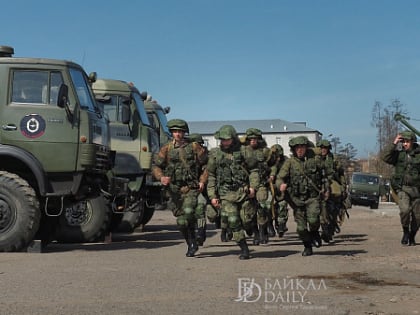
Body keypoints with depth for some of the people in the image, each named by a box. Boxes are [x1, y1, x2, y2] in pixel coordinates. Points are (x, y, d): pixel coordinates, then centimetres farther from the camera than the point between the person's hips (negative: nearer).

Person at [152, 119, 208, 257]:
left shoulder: (194, 147, 2)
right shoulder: (166, 149, 6)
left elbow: (206, 164, 8)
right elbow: (156, 166, 4)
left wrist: (202, 180, -4)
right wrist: (161, 177, -16)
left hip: (191, 188, -2)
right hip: (174, 190, 3)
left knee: (188, 212, -24)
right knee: (181, 221, 4)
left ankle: (192, 242, -3)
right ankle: (191, 244, 25)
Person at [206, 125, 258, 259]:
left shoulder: (243, 151, 4)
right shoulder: (215, 154, 7)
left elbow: (253, 170, 8)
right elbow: (210, 176, 11)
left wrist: (253, 186, -7)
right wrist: (212, 196, 5)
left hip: (244, 192, 0)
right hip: (226, 194, 0)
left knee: (246, 220, -2)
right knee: (233, 221, -9)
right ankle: (244, 249, 4)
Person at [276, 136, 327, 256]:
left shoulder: (314, 160, 1)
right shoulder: (289, 162, -1)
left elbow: (323, 175, 18)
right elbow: (279, 178, -8)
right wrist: (281, 184, -29)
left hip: (312, 197, -1)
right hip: (297, 199, 1)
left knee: (313, 220, -22)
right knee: (301, 228, 2)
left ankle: (314, 233, 11)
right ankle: (307, 247, 24)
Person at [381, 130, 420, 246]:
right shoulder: (398, 154, 2)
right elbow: (385, 157, -13)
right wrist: (394, 144, -15)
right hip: (402, 188, -1)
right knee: (404, 210, -23)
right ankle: (405, 232, 0)